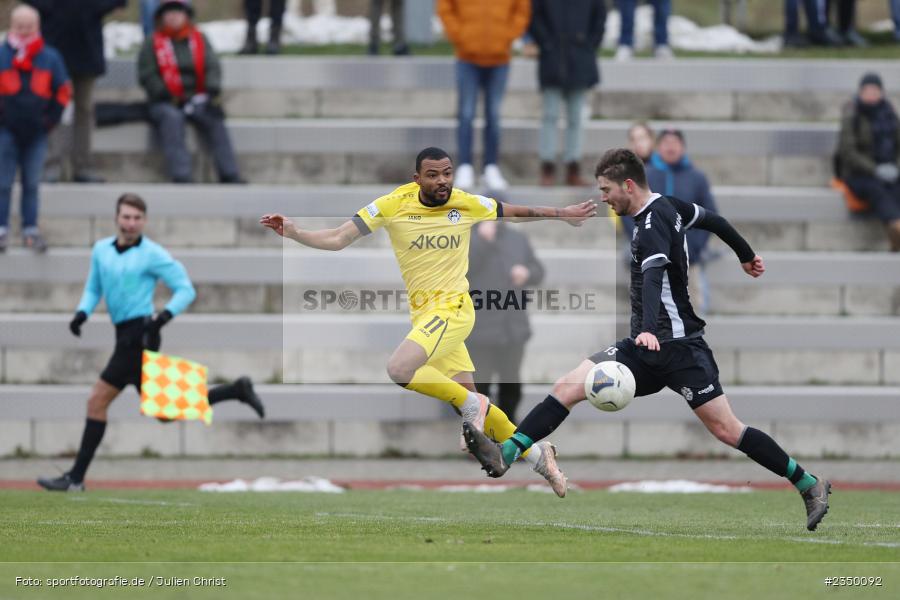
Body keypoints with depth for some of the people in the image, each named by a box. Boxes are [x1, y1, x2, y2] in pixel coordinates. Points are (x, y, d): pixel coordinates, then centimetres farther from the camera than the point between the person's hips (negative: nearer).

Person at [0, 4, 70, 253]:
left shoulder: (50, 58, 2)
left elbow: (63, 91, 9)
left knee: (32, 184, 6)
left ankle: (31, 230, 12)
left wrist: (51, 119, 2)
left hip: (36, 132, 1)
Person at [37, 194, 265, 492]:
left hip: (139, 335, -8)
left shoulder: (152, 254, -8)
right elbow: (93, 288, 24)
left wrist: (162, 318, -21)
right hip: (126, 335, 8)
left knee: (98, 400, -9)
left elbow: (186, 290, -6)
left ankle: (76, 478, -4)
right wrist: (82, 313, 4)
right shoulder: (101, 250, 12)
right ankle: (237, 391, 23)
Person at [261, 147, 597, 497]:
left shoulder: (467, 204, -3)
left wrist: (562, 214, 21)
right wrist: (294, 233, -19)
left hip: (453, 308, -4)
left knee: (399, 369, -28)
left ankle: (471, 404, -8)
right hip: (422, 314, 4)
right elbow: (340, 239, -5)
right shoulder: (393, 205, -3)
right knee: (470, 403, 6)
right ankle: (536, 454, 22)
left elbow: (515, 212, 16)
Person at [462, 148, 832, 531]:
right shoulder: (668, 207, 9)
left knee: (726, 430, -7)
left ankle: (809, 485, 4)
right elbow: (713, 220, 24)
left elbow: (653, 277, -34)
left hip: (677, 346, -9)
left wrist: (650, 330, -50)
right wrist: (746, 255, 42)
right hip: (646, 347, 9)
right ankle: (504, 456, -13)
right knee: (568, 387, -5)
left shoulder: (653, 223, -18)